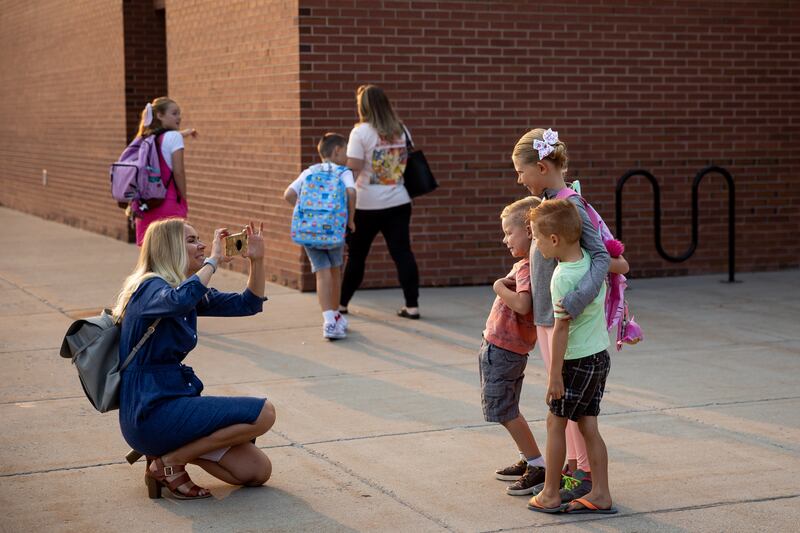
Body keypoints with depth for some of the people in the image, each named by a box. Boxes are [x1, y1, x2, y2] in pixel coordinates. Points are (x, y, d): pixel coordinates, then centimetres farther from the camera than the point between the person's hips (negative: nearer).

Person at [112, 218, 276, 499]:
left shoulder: (193, 293, 14)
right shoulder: (150, 288, -13)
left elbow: (248, 304, 17)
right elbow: (180, 299, -38)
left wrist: (257, 259, 1)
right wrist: (214, 260, -23)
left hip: (174, 398, 9)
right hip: (151, 412, -9)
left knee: (257, 472, 4)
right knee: (263, 413, -15)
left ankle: (169, 449, 11)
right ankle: (170, 462, -8)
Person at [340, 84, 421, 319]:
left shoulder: (361, 132, -10)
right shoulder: (401, 130, 6)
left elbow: (353, 168, -14)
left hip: (368, 205, -3)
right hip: (399, 202, 3)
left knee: (356, 254, 9)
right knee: (402, 252, 1)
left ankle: (341, 302, 21)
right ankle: (412, 305, -5)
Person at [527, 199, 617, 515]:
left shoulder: (562, 277, -22)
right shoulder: (591, 259, -1)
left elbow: (561, 328, -21)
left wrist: (554, 375, -16)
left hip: (578, 361, -8)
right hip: (601, 355, 8)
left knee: (556, 422, 5)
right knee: (587, 424, 11)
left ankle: (550, 495, 12)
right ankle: (600, 495, 12)